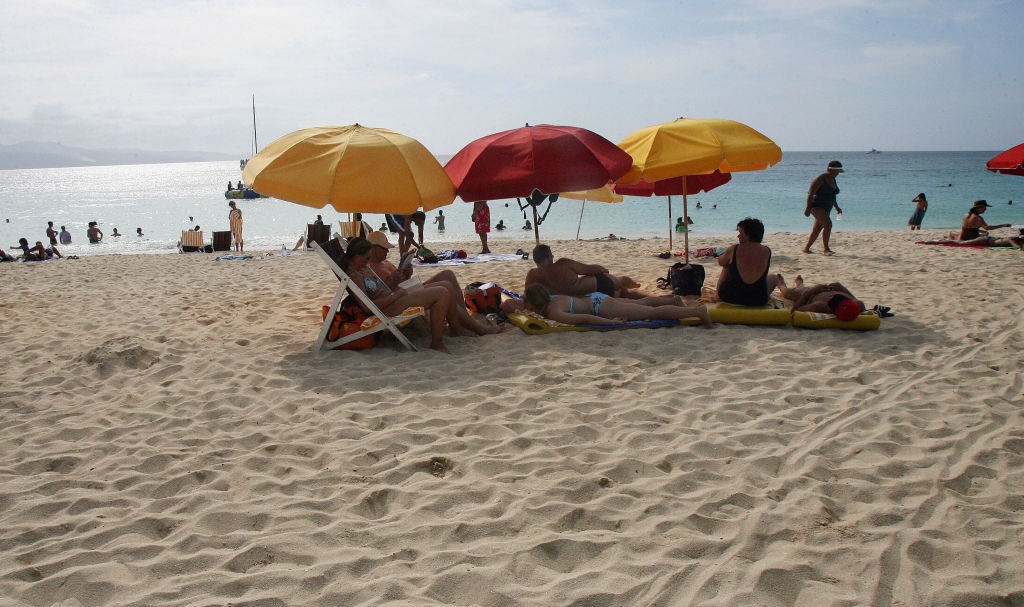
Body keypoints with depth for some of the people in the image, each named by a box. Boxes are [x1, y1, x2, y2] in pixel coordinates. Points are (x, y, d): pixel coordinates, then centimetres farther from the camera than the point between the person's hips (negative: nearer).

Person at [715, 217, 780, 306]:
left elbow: (720, 262, 8)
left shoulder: (734, 249, -13)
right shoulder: (767, 252, -7)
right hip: (758, 301, 1)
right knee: (775, 277, 30)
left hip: (728, 298, -1)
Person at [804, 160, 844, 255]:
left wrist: (837, 207, 26)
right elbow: (810, 193, -18)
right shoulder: (820, 179, -14)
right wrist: (808, 208, -24)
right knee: (828, 224, -23)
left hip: (826, 208, 9)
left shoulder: (832, 179, 13)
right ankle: (826, 249, -19)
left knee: (817, 229, 9)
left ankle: (806, 248, 18)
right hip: (816, 206, -9)